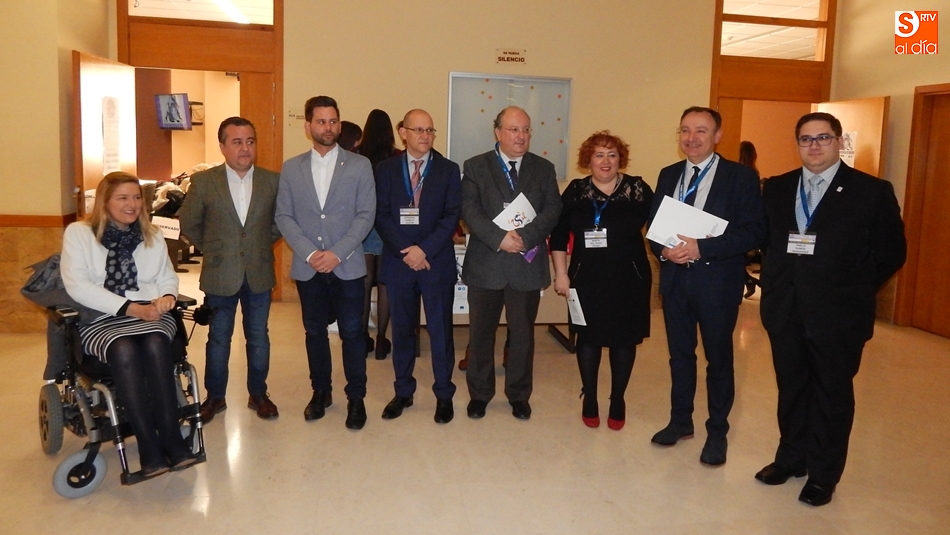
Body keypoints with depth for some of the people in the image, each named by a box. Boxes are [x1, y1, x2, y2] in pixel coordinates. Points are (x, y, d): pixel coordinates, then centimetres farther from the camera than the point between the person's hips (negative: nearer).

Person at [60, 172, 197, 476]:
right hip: (99, 320, -3)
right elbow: (77, 286, -8)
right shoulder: (78, 233, 4)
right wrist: (130, 308, -15)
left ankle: (172, 437, -31)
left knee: (155, 345, -33)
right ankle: (149, 447, -32)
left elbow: (167, 277, 18)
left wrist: (168, 296, -9)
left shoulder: (152, 235, 17)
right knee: (124, 350, -36)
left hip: (150, 316, 3)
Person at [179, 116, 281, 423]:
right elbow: (188, 224, 5)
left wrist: (263, 245, 5)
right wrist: (211, 249, 5)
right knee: (218, 339, 12)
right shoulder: (203, 182, -7)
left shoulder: (273, 181, -4)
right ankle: (215, 397, 27)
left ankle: (258, 394, 28)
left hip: (259, 274, 1)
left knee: (258, 338, 12)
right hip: (220, 274, -1)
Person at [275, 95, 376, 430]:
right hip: (307, 267, 2)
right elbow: (284, 217, 2)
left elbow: (366, 215, -5)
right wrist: (309, 254, -11)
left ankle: (356, 397, 17)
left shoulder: (359, 165, 0)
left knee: (352, 333, 3)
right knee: (315, 331, 13)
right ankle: (321, 391, 29)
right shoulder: (291, 168, 6)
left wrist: (337, 253, -14)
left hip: (348, 266, -2)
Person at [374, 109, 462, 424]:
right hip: (398, 263, 1)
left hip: (437, 263, -1)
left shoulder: (448, 170, 3)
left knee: (440, 330, 4)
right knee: (402, 331, 10)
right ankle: (403, 392, 24)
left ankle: (444, 395, 17)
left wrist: (425, 250, -15)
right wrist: (405, 251, -13)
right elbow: (381, 215, -1)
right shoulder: (386, 169, 5)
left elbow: (451, 216, -4)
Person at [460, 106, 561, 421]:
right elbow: (470, 211, -8)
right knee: (481, 333, 9)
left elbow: (552, 210, -4)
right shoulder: (475, 167, 2)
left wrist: (525, 236, -19)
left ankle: (519, 395, 26)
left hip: (527, 263, 1)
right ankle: (479, 394, 25)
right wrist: (499, 238, -22)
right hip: (485, 263, -1)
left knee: (523, 333, 10)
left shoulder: (543, 169, 7)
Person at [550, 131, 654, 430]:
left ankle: (618, 400, 26)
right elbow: (559, 235, 2)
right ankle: (589, 398, 26)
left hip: (629, 279, 0)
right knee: (588, 337, 9)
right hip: (587, 279, 1)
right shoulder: (576, 191, 1)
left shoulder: (638, 190, -2)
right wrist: (561, 274, -2)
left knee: (624, 339, 9)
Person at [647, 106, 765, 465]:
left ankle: (717, 433, 23)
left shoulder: (741, 177, -7)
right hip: (674, 278, 5)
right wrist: (663, 249, -11)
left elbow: (754, 231, -14)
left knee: (719, 358, 8)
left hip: (718, 281, -4)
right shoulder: (668, 175, 9)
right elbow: (653, 223, 11)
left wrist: (701, 247, -23)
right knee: (680, 353, 15)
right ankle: (680, 421, 32)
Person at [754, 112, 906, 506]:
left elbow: (892, 253, -2)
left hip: (837, 315, -3)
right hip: (785, 310, 4)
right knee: (790, 389, 16)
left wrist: (852, 291, -2)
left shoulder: (872, 192, -5)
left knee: (832, 394, 9)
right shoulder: (776, 188, 7)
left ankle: (824, 474, 24)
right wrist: (774, 282, 2)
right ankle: (791, 458, 33)